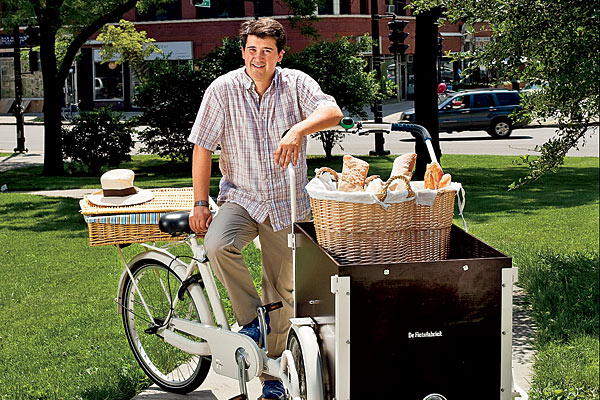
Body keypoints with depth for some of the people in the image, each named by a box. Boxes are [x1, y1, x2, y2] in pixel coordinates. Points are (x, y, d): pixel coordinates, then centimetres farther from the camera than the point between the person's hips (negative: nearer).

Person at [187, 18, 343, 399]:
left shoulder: (296, 83, -6)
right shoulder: (223, 89, -6)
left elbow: (332, 112, -23)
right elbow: (203, 148, -3)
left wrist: (298, 130, -42)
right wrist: (200, 203, -7)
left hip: (286, 203, 1)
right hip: (240, 196, -1)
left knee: (282, 291, 7)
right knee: (218, 245, -32)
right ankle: (250, 317, -8)